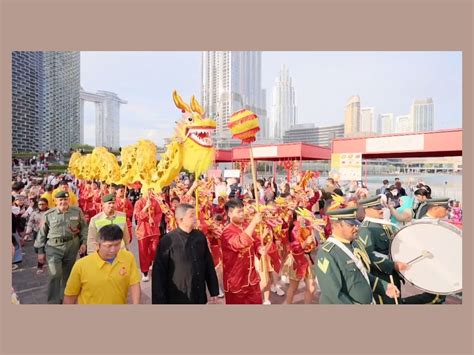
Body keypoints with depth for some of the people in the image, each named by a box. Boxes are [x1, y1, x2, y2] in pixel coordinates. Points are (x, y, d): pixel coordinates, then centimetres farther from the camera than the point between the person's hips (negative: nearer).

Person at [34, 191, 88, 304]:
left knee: (68, 274, 16)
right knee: (55, 275, -8)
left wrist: (84, 242, -3)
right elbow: (42, 233, 4)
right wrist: (40, 251, 5)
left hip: (72, 246, 1)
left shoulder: (77, 211, -4)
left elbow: (84, 227, 4)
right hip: (54, 247, -1)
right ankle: (53, 301, 9)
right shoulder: (48, 214, -4)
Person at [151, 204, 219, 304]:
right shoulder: (168, 241, -15)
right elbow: (159, 272, -11)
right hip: (177, 298, -3)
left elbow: (209, 264, 3)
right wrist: (160, 300, -9)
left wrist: (214, 291, 7)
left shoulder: (200, 236, -3)